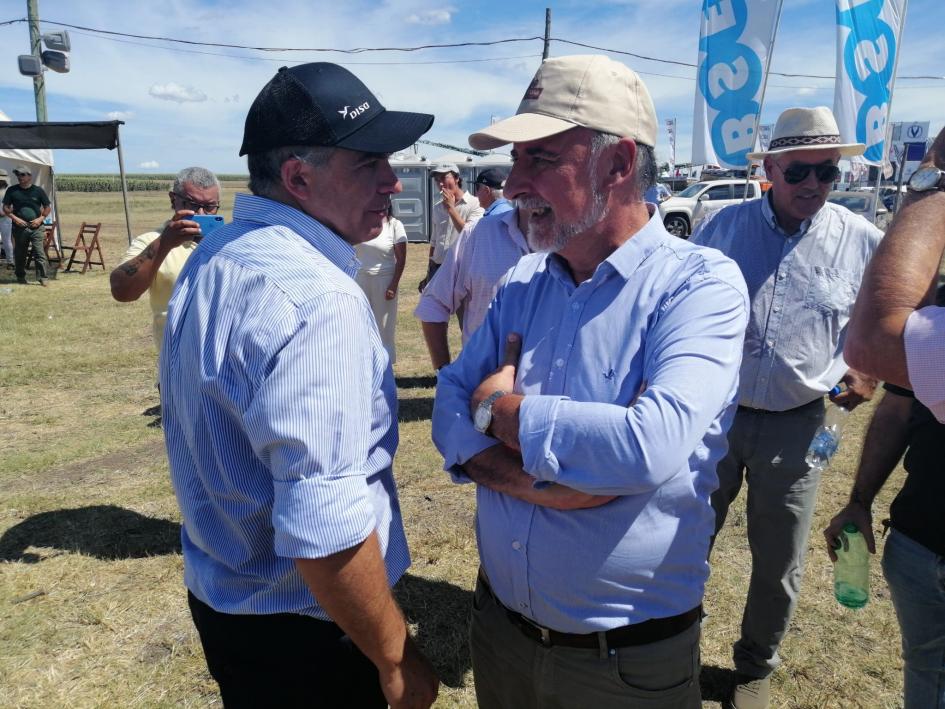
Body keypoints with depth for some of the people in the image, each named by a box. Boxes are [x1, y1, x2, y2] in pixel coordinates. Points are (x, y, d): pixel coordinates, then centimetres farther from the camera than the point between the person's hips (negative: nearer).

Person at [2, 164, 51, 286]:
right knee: (20, 254, 9)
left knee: (39, 253, -9)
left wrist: (41, 218, -6)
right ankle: (20, 277, 22)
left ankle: (43, 277, -7)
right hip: (19, 227, 2)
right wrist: (15, 218, -7)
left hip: (36, 227, -2)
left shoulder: (38, 190, 4)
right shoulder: (12, 190, 6)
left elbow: (48, 207, 10)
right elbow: (5, 208, 9)